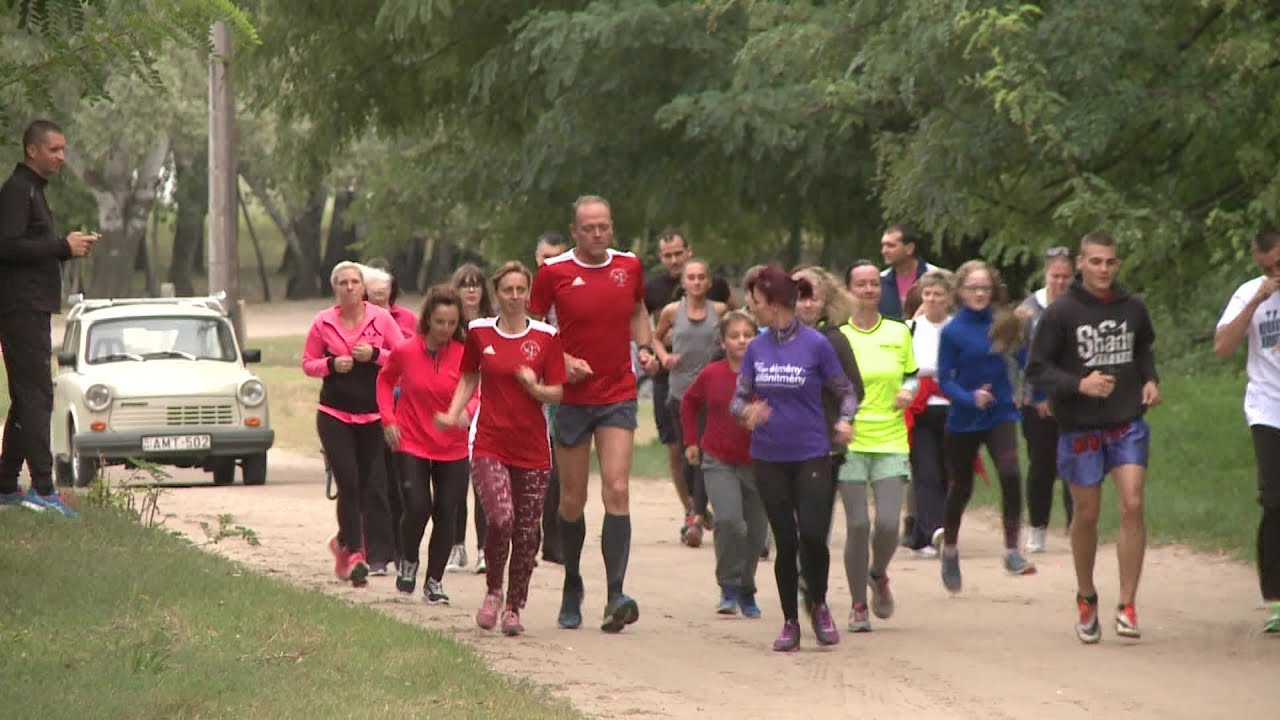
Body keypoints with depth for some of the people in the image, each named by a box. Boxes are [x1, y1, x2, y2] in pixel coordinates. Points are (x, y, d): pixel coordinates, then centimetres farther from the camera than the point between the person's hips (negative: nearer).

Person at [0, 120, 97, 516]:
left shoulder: (32, 190, 21)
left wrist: (69, 246, 7)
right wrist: (64, 247, -18)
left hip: (32, 308, 11)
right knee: (36, 396, -14)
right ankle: (42, 488, -19)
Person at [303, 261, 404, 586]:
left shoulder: (381, 318, 1)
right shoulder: (323, 322, 3)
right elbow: (308, 363, 8)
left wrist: (375, 355, -14)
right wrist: (331, 365, -11)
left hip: (373, 414, 1)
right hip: (335, 414, -1)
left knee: (373, 485, 2)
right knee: (348, 483, -10)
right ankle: (352, 548, -4)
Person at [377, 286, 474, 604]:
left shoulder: (463, 355, -8)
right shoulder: (405, 351, -7)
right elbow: (385, 380, 11)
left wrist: (465, 411, -31)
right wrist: (388, 419, 1)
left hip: (452, 449, 1)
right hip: (410, 444, -1)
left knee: (445, 514, 1)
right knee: (417, 507, -13)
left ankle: (435, 581, 18)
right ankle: (408, 562, 18)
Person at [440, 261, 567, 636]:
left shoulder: (546, 337, 1)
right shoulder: (479, 332, 4)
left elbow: (558, 393, 3)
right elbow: (469, 379, 17)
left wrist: (534, 387, -17)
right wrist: (452, 414, 3)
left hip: (533, 448, 1)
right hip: (490, 445, -1)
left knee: (526, 533, 3)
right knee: (501, 518, -20)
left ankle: (514, 608, 18)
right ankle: (493, 591, 3)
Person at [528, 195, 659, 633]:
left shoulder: (629, 266, 5)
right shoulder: (554, 272, -4)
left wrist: (645, 347, 5)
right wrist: (563, 361, -14)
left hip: (618, 397, 1)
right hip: (573, 397, -1)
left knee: (617, 490, -13)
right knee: (572, 501, 5)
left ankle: (615, 595, -18)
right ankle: (572, 587, 26)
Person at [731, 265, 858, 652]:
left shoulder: (816, 344, -6)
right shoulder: (756, 348, 5)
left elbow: (846, 391, 1)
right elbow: (738, 398, 8)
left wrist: (845, 421, -18)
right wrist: (747, 411, -15)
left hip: (811, 456, -3)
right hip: (768, 457, 3)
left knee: (813, 536, -12)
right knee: (785, 542, 4)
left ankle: (818, 605, 14)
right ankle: (790, 623, 15)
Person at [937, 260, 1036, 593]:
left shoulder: (1003, 322, -3)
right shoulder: (952, 331, -10)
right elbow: (944, 380, -9)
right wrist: (971, 398, -24)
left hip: (1000, 413, 1)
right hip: (963, 419, -1)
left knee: (1010, 475, -21)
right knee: (960, 488, 12)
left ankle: (1012, 551, -16)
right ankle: (949, 551, 35)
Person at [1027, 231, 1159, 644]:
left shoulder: (1133, 309, 4)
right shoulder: (1061, 312, -7)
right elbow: (1037, 369, -7)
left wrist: (1150, 380, 5)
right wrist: (1079, 384, -21)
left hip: (1128, 423, 2)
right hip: (1080, 427, -2)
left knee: (1132, 505, -13)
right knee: (1086, 515, 7)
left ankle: (1127, 606, -9)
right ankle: (1086, 598, 30)